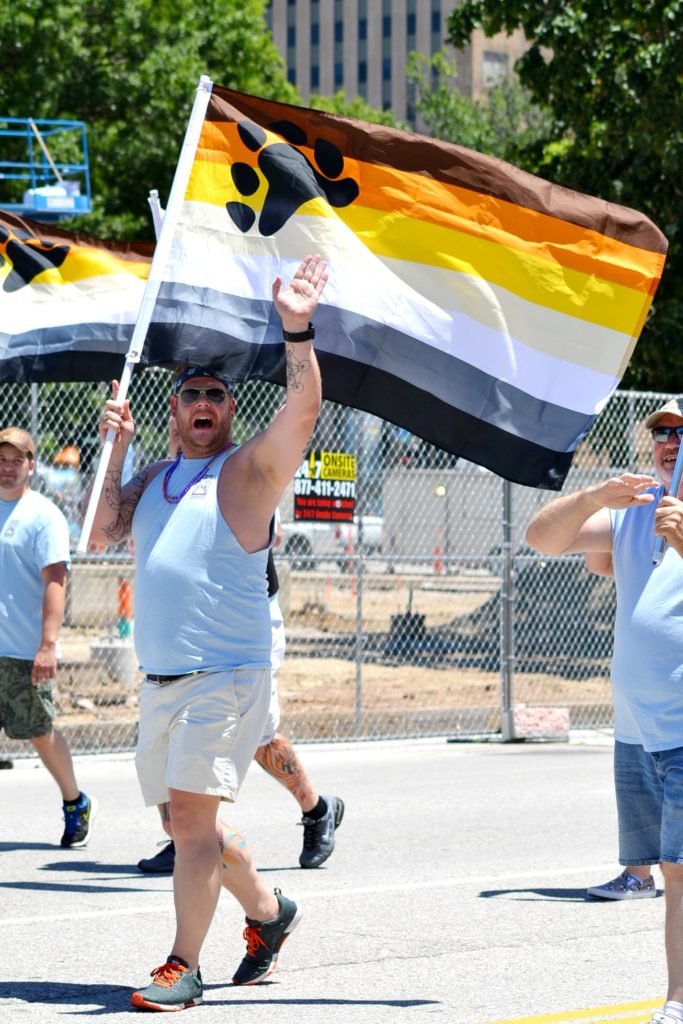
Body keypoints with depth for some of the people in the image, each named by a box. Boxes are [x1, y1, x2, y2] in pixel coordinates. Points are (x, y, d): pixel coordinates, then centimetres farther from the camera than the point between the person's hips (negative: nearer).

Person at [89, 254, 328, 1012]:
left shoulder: (249, 468, -1)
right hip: (160, 679, 7)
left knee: (191, 815, -16)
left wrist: (296, 331, -29)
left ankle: (183, 965, -13)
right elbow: (101, 533, 11)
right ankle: (268, 912, 35)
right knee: (188, 823, 14)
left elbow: (303, 410, -17)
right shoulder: (155, 479, 18)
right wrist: (115, 450, 3)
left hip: (226, 675, -7)